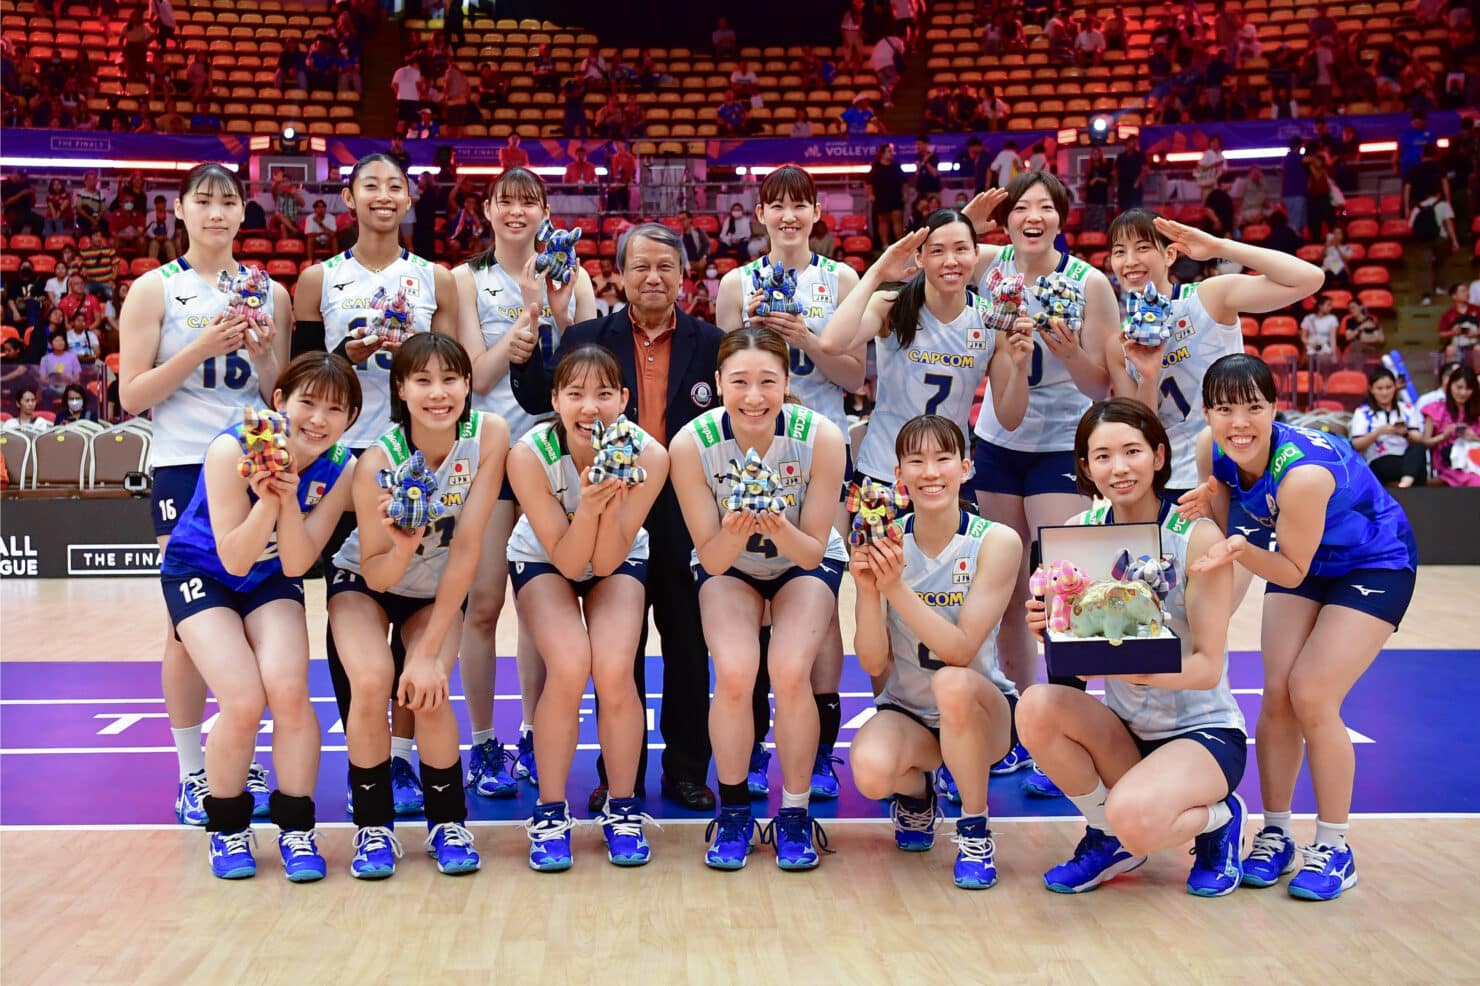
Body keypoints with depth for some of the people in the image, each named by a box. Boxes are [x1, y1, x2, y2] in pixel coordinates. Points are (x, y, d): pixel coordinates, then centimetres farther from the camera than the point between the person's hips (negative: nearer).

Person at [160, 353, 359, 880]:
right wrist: (267, 500, -42)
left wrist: (289, 500, -36)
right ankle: (227, 827, 6)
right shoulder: (232, 449, -28)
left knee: (288, 691, -22)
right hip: (199, 574, -3)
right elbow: (233, 560, -26)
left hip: (271, 580, 3)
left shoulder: (339, 467, -17)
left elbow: (295, 564, -20)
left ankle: (296, 828, -1)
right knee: (244, 703, -21)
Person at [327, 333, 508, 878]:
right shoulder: (379, 460, -29)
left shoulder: (489, 434, -26)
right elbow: (376, 575, -21)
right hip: (365, 581, -1)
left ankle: (448, 822, 4)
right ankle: (374, 826, -4)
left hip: (439, 589, 1)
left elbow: (467, 547, -24)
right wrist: (403, 549, -45)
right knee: (373, 681, -26)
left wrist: (430, 651, -25)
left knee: (428, 693, -22)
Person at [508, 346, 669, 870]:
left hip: (620, 559, 1)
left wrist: (612, 504, -40)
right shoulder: (529, 454, -30)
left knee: (614, 670, -25)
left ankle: (622, 807, -1)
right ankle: (550, 811, -7)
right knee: (569, 666, -27)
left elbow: (606, 561, -23)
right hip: (542, 560, -1)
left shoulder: (648, 456, -28)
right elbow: (568, 562, -24)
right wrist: (588, 507, -42)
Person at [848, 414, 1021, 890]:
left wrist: (896, 587, -33)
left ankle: (975, 829, -11)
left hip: (981, 711, -1)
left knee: (952, 682, -36)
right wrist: (867, 590, -29)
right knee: (870, 771, -31)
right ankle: (916, 791, 10)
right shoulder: (884, 544, -8)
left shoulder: (996, 542, -14)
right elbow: (873, 663, -12)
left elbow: (961, 650, -22)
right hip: (906, 712, 2)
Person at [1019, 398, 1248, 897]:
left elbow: (1208, 666, -18)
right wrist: (1046, 628, -24)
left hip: (1205, 731, -4)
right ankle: (1107, 836, 0)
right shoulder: (1079, 531, -4)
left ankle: (1219, 819, 4)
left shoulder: (1199, 538, -16)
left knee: (1134, 817, -33)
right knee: (1037, 707, -26)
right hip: (1123, 730, 5)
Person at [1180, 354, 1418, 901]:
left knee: (1312, 697, -14)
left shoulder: (1303, 471, -38)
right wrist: (1208, 508, -29)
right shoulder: (1212, 449, -20)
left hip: (1376, 564, -6)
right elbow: (1222, 532, -9)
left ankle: (1334, 849, 2)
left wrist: (1241, 551, -43)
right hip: (1304, 561, 6)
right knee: (1277, 695, -4)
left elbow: (1292, 571, -27)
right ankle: (1275, 834, 12)